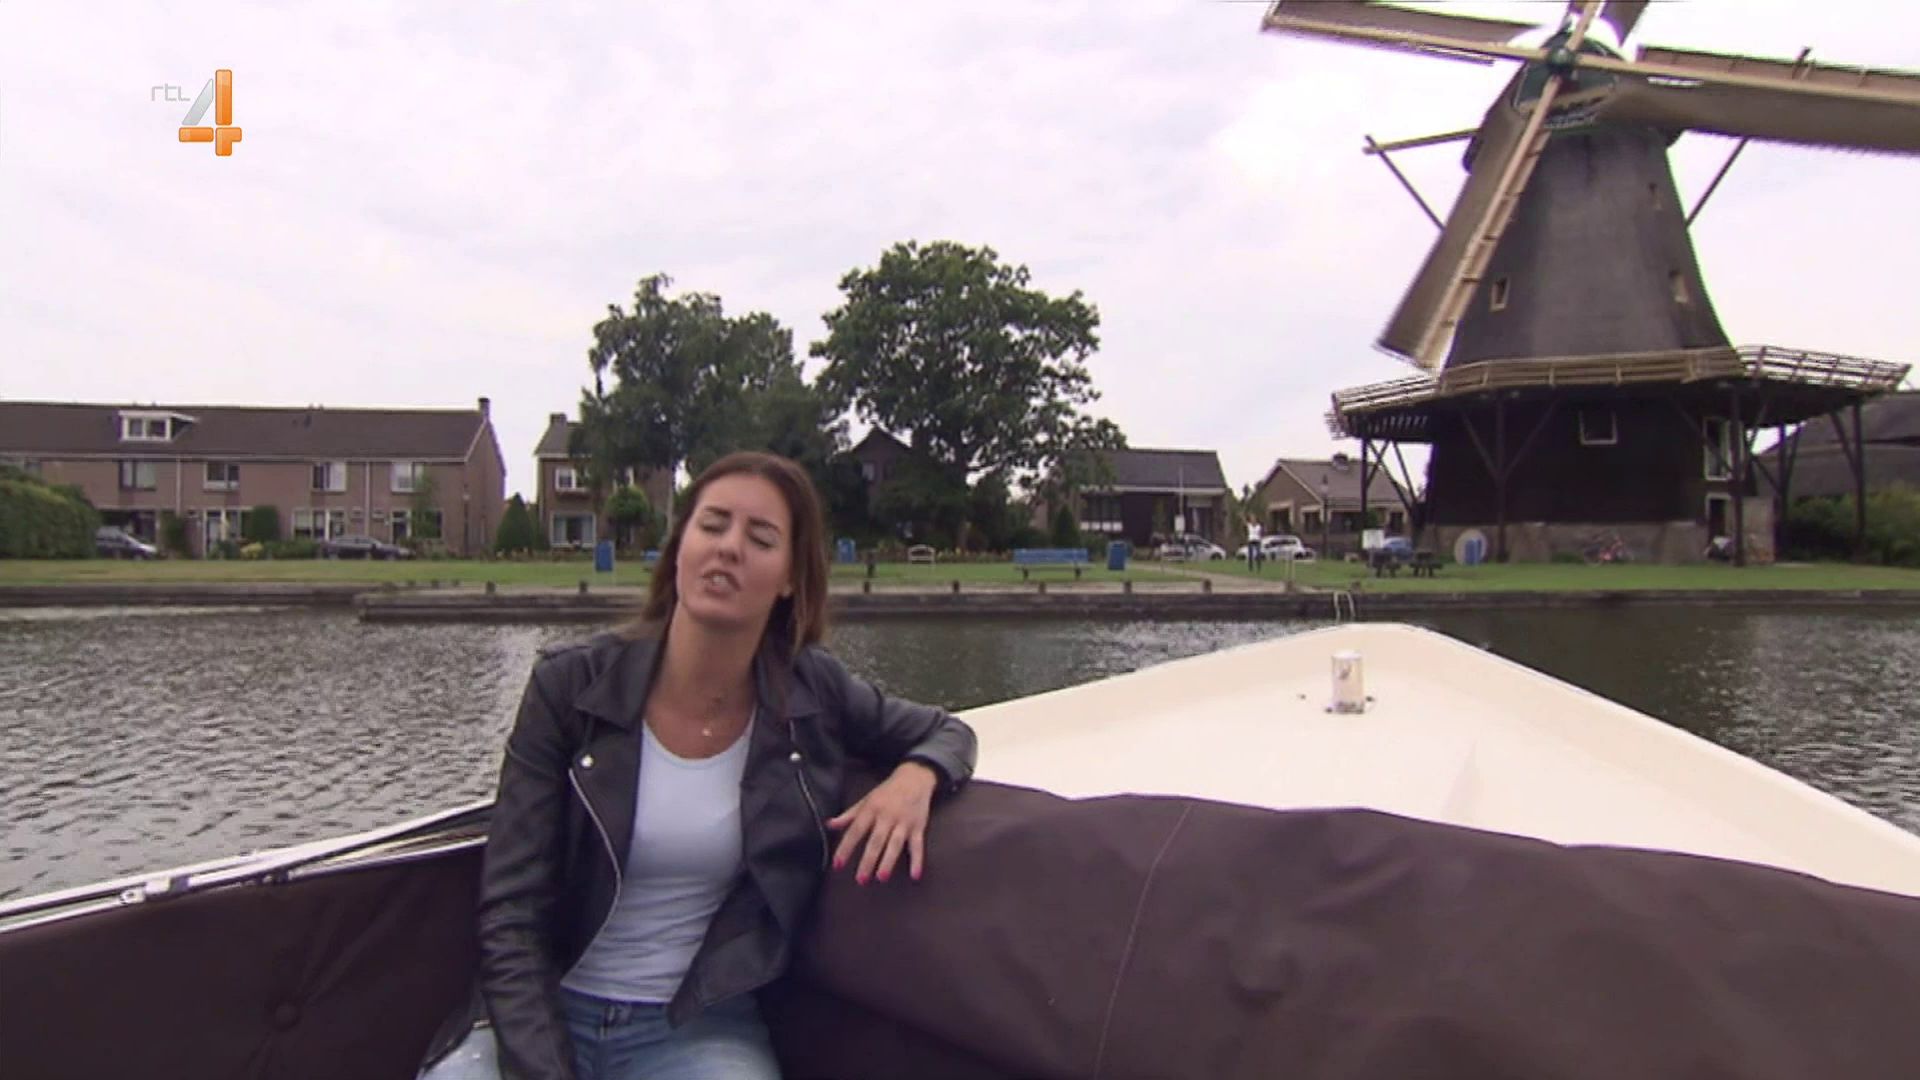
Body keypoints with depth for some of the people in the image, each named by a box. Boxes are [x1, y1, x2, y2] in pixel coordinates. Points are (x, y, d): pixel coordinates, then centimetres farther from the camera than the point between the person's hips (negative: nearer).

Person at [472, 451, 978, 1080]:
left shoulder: (811, 693, -2)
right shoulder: (569, 690, -7)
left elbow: (947, 733, 15)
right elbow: (510, 920, -8)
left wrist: (915, 777, -9)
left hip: (696, 1027, 2)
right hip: (543, 1014, -1)